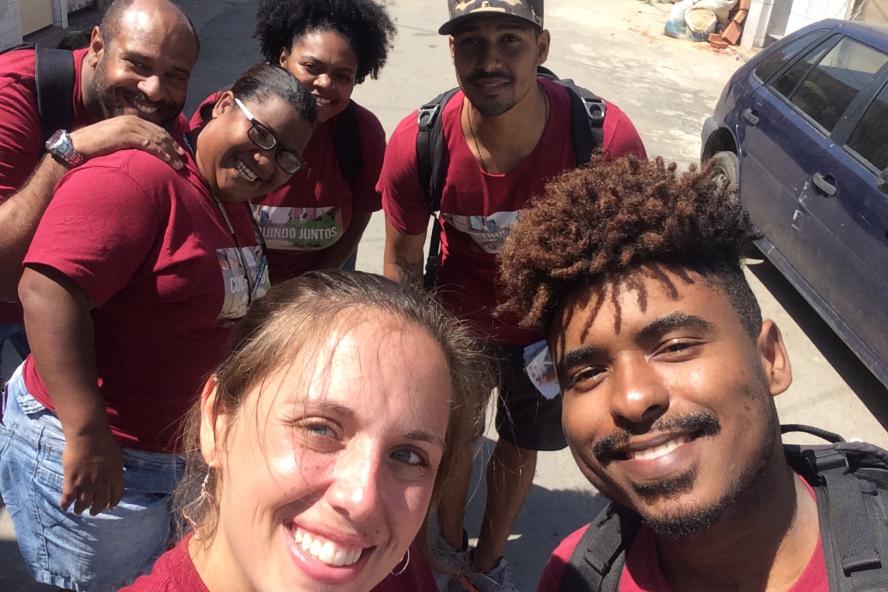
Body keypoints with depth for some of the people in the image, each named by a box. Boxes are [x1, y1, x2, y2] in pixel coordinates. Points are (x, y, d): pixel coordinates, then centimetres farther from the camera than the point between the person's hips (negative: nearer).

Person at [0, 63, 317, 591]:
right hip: (85, 449, -8)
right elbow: (47, 288, -31)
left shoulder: (236, 206, 8)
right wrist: (87, 433, -32)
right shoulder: (139, 177, -21)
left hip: (177, 446, 9)